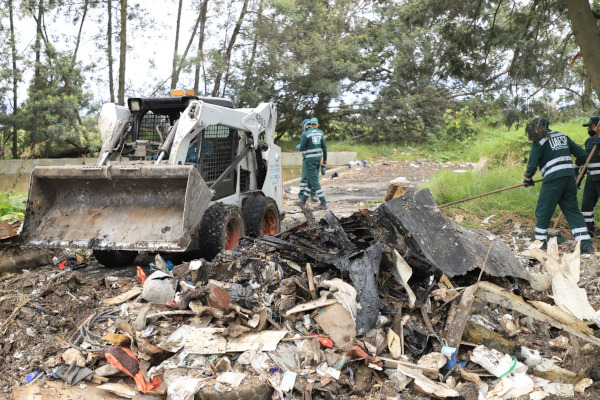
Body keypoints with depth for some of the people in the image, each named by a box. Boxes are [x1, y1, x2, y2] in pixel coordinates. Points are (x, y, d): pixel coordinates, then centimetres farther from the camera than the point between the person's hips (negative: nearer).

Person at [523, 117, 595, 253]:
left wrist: (528, 179, 11)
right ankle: (586, 245, 0)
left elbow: (532, 164, -7)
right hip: (569, 178, 6)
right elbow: (581, 154, 18)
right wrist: (576, 165, 38)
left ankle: (540, 244, 8)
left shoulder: (540, 141, -2)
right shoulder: (563, 136, 17)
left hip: (553, 180, -6)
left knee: (543, 212, 4)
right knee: (573, 211, 8)